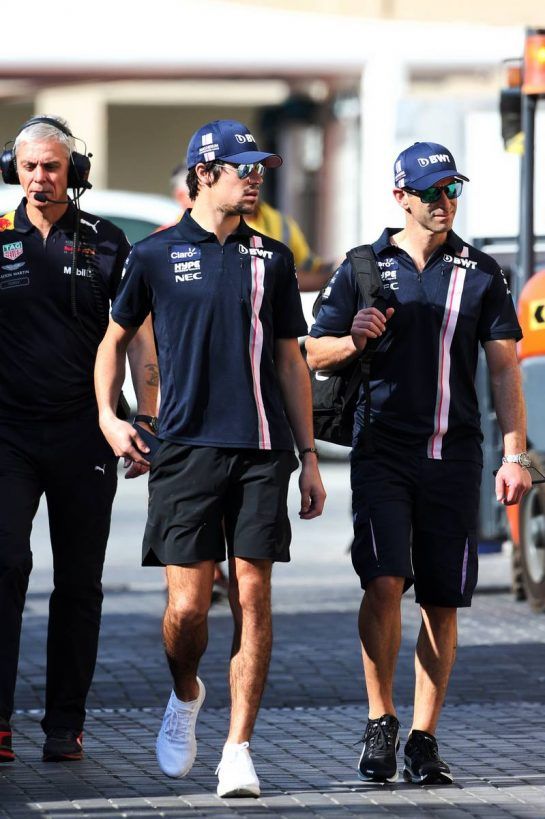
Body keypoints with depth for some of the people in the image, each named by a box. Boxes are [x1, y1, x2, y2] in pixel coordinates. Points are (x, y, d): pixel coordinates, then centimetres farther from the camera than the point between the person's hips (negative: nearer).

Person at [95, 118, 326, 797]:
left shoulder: (270, 258, 12)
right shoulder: (156, 255, 5)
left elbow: (289, 361, 16)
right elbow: (114, 339, 17)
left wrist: (308, 457, 12)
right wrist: (108, 416, 3)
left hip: (262, 448, 2)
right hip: (186, 447, -2)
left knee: (252, 595, -4)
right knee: (187, 603, -6)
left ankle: (238, 750, 0)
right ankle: (184, 695, 26)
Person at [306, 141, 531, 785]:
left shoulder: (481, 273, 8)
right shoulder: (363, 268, 6)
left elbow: (504, 368, 7)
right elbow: (314, 354, 11)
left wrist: (514, 454, -1)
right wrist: (354, 339, -11)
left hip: (453, 455, 1)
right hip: (382, 450, -1)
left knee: (441, 602, 2)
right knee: (384, 582, -17)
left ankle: (423, 739, 10)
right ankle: (379, 722, -2)